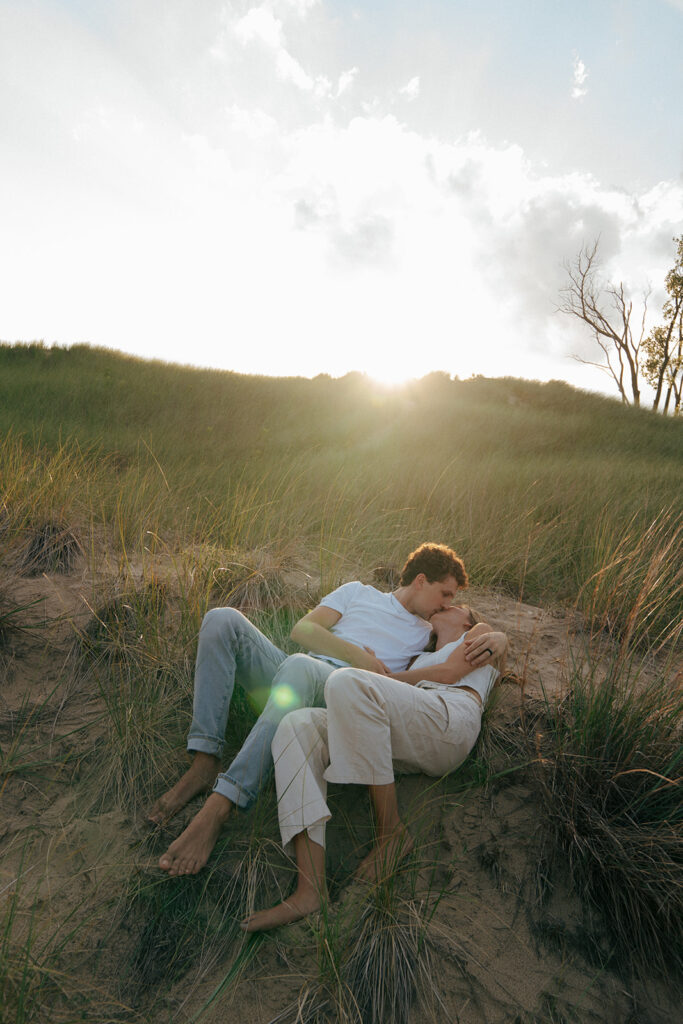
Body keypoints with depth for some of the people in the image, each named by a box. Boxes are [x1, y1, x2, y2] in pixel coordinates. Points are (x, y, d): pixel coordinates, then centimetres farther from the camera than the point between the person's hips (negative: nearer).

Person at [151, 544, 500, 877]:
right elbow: (302, 629, 12)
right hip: (289, 677, 3)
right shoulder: (358, 592, 25)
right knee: (223, 619, -21)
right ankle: (204, 765, -26)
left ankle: (219, 806, -41)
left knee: (299, 665, -39)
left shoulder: (426, 635, 28)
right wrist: (355, 654, 0)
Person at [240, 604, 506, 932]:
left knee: (347, 682, -31)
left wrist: (387, 679, 13)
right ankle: (310, 890, -28)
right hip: (405, 745, 6)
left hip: (451, 719, -6)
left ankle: (391, 831, -20)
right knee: (297, 727, -17)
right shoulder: (422, 657, 42)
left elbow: (451, 672, 9)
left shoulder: (482, 632, 29)